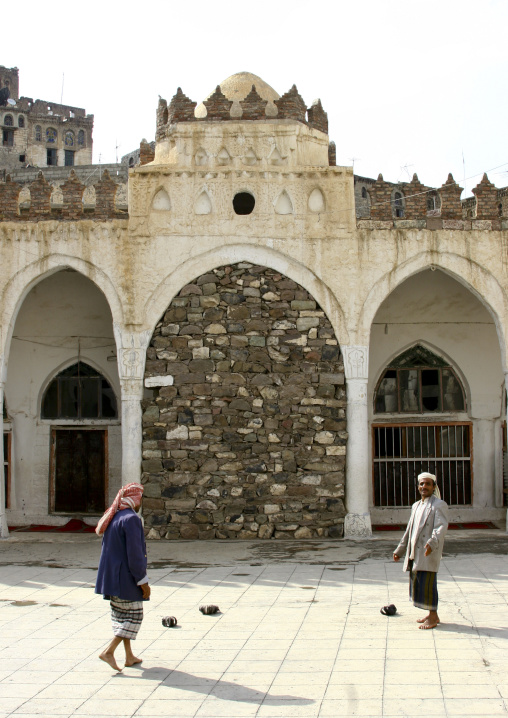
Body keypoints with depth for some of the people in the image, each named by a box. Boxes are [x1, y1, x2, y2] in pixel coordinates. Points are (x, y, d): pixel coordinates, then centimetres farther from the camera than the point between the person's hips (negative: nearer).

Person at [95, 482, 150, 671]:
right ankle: (109, 652, -7)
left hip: (111, 576, 9)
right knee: (134, 616, 1)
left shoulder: (112, 518, 8)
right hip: (126, 577, -9)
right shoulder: (131, 519, -19)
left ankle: (129, 656, 22)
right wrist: (143, 581, -17)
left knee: (121, 616, 15)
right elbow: (134, 554, -22)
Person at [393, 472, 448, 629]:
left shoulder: (439, 505, -5)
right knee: (417, 584, 11)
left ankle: (432, 618, 3)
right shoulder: (416, 506, 20)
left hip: (429, 553, -8)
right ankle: (432, 614, 23)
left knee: (427, 584, -7)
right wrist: (399, 550, 25)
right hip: (415, 552, 8)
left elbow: (441, 527, -19)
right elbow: (409, 530, 26)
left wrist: (432, 543, -35)